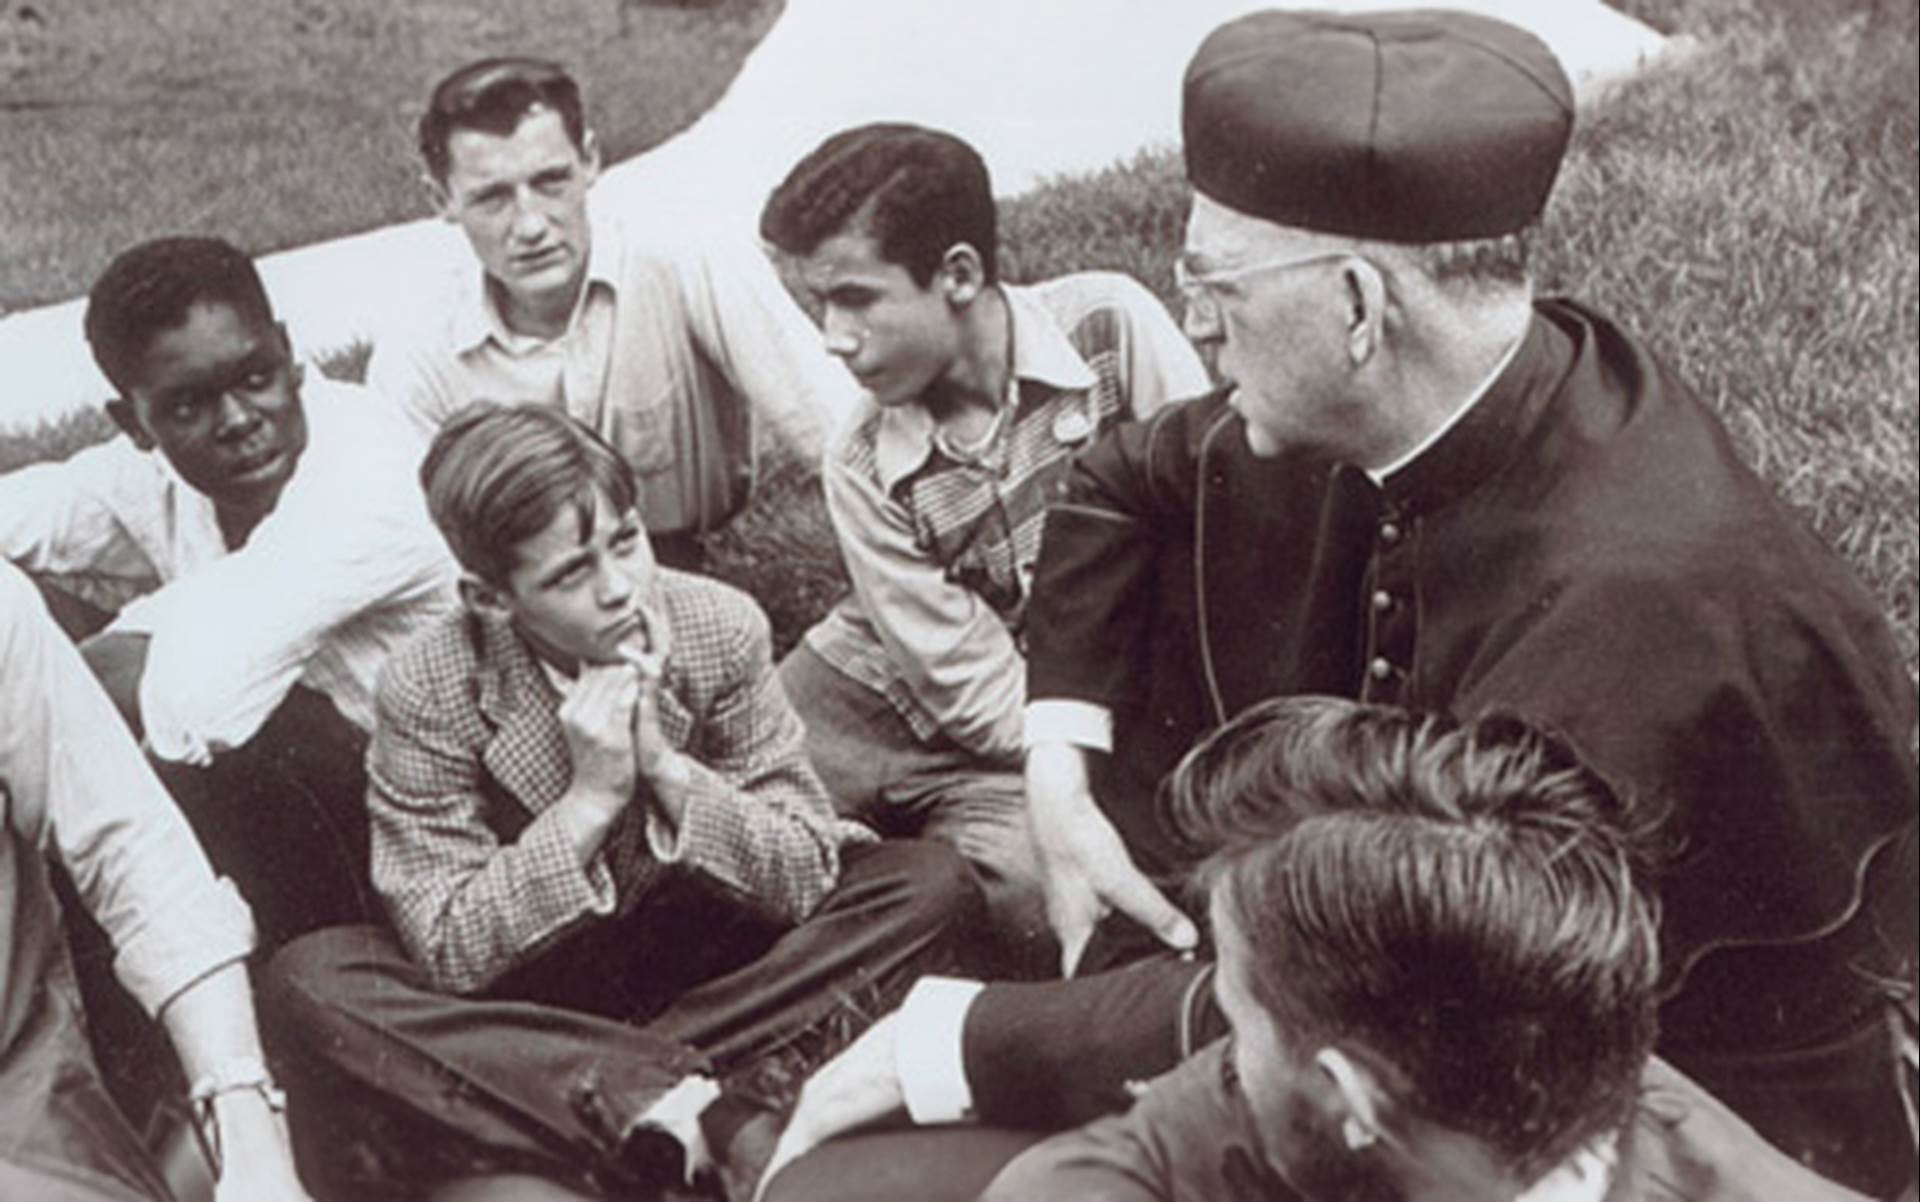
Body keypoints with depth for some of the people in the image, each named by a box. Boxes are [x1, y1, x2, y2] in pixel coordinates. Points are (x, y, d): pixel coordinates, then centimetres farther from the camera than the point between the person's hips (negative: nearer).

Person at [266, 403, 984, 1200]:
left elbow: (807, 879, -11)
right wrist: (591, 798, -28)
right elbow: (448, 953, -18)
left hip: (710, 970, 1)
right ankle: (709, 1118, -35)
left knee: (935, 884, -19)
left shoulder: (721, 628, -12)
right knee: (311, 978, -29)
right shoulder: (429, 694, -17)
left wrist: (665, 768, -26)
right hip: (533, 1000, -1)